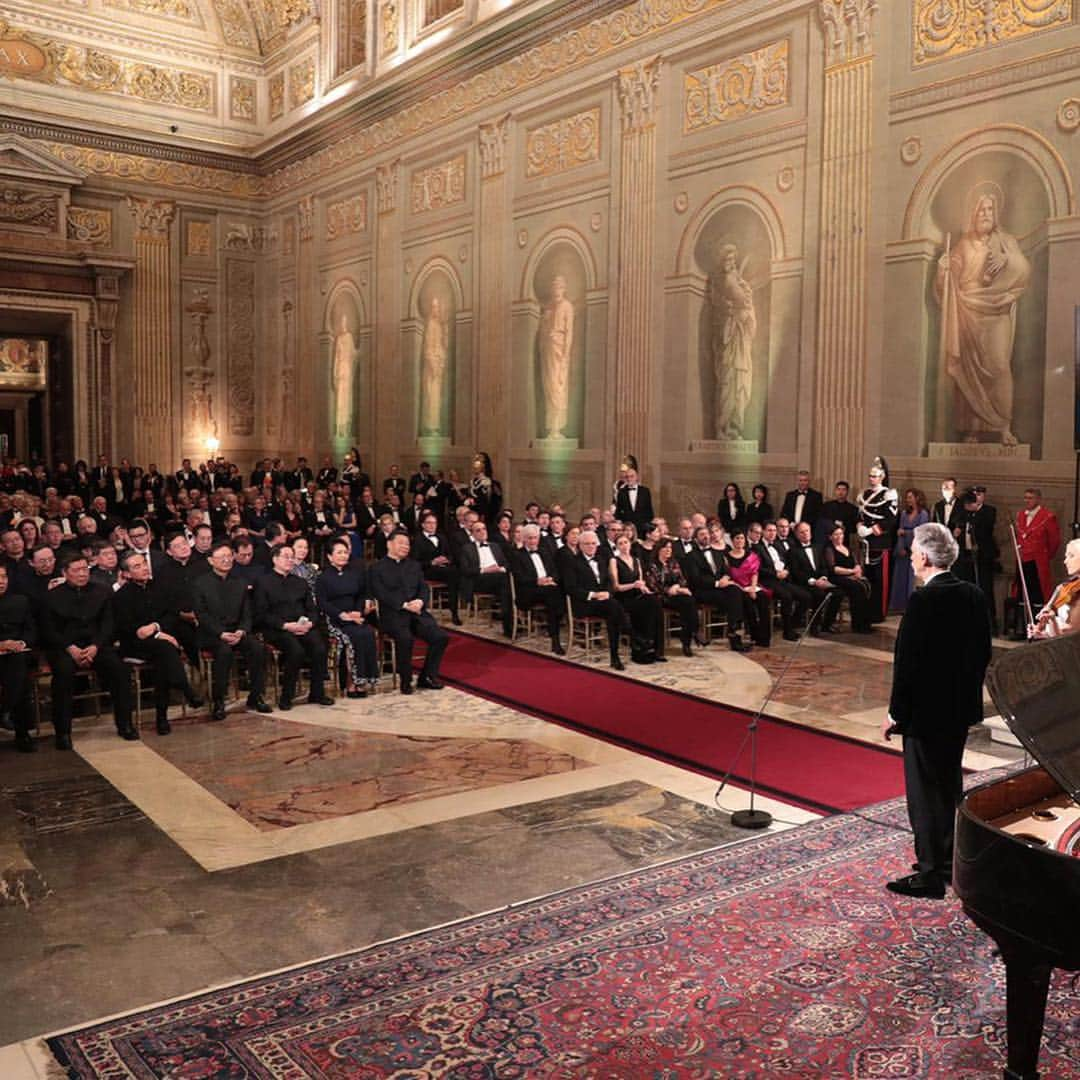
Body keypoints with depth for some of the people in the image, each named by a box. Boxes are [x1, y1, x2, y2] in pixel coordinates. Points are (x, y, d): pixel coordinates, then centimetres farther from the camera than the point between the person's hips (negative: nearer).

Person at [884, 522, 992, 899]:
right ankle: (949, 862, 33)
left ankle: (930, 875, 11)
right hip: (961, 708, 8)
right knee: (951, 786, 20)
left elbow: (908, 662, -21)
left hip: (926, 712, -8)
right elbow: (983, 652, 9)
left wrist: (896, 713, -11)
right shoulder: (973, 595, 2)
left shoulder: (923, 601, -22)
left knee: (925, 792, 3)